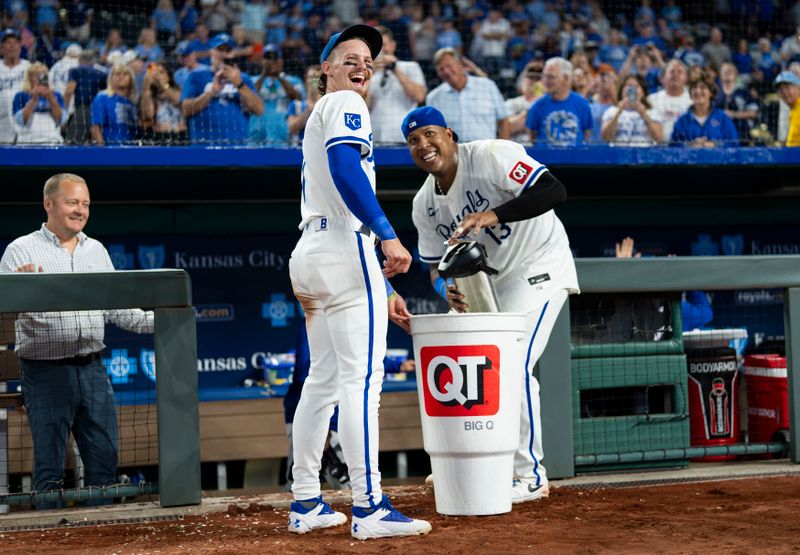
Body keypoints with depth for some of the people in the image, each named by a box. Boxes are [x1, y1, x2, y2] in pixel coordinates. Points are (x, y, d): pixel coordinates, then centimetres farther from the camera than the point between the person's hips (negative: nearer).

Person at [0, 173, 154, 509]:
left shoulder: (96, 251, 15)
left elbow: (116, 308, 17)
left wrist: (157, 321, 4)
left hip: (92, 367, 5)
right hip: (46, 371, -5)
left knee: (105, 455, 7)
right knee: (49, 462, 1)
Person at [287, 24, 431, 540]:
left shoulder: (318, 119, 28)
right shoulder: (344, 105, 0)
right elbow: (345, 168, -21)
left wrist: (380, 290, 24)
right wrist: (388, 236, -26)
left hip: (309, 252, 10)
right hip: (343, 250, -10)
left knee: (324, 380, 13)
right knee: (362, 377, -12)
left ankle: (306, 503, 16)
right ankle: (369, 507, -15)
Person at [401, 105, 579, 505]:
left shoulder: (491, 156, -21)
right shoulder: (425, 205, 1)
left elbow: (554, 191, -32)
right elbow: (436, 265, 7)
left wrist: (492, 214, -43)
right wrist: (447, 290, -17)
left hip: (540, 266, -8)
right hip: (488, 282, 8)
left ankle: (530, 475, -10)